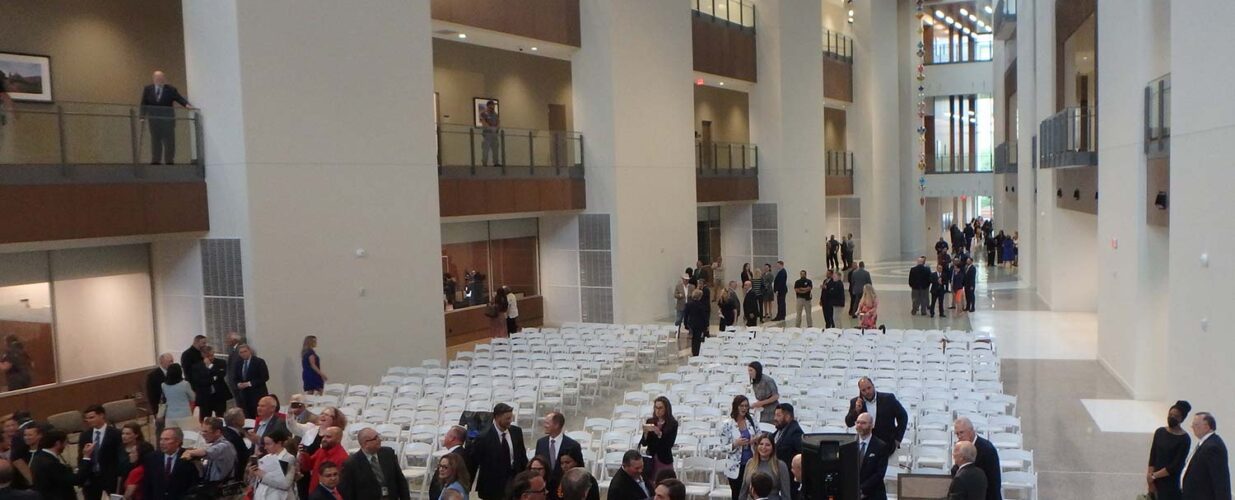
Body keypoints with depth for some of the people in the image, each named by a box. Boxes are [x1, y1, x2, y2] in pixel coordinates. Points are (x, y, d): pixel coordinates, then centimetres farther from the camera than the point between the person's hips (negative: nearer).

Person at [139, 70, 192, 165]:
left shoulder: (171, 89, 0)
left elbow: (180, 98, -9)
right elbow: (144, 104, 5)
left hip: (167, 119, -2)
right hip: (154, 120, 2)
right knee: (155, 141, 4)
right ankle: (156, 161, 6)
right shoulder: (147, 89, 6)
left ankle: (169, 161, 0)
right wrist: (143, 116, -5)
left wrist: (187, 104, -30)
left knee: (169, 141, -3)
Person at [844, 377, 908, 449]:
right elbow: (849, 423, 1)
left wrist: (897, 439, -2)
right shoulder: (855, 402, 0)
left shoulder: (888, 398, -7)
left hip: (888, 445, -1)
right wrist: (856, 410, -17)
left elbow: (903, 416, 1)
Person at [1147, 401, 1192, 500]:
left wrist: (1154, 475, -11)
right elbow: (1152, 457, 4)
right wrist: (1151, 481, -5)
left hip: (1173, 484, -5)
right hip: (1156, 482, 5)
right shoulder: (1160, 432, 6)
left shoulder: (1184, 439, -9)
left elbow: (1176, 466, -13)